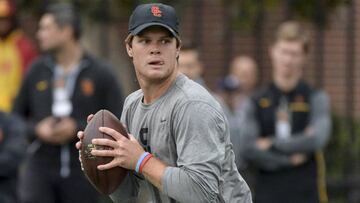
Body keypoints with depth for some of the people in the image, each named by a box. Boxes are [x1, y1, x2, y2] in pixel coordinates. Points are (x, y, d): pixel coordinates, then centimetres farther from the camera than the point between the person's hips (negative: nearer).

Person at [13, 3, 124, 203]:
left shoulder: (101, 74, -2)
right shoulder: (37, 70, 6)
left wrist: (78, 129, -14)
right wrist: (36, 130, -8)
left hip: (82, 171, -1)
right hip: (39, 169, 1)